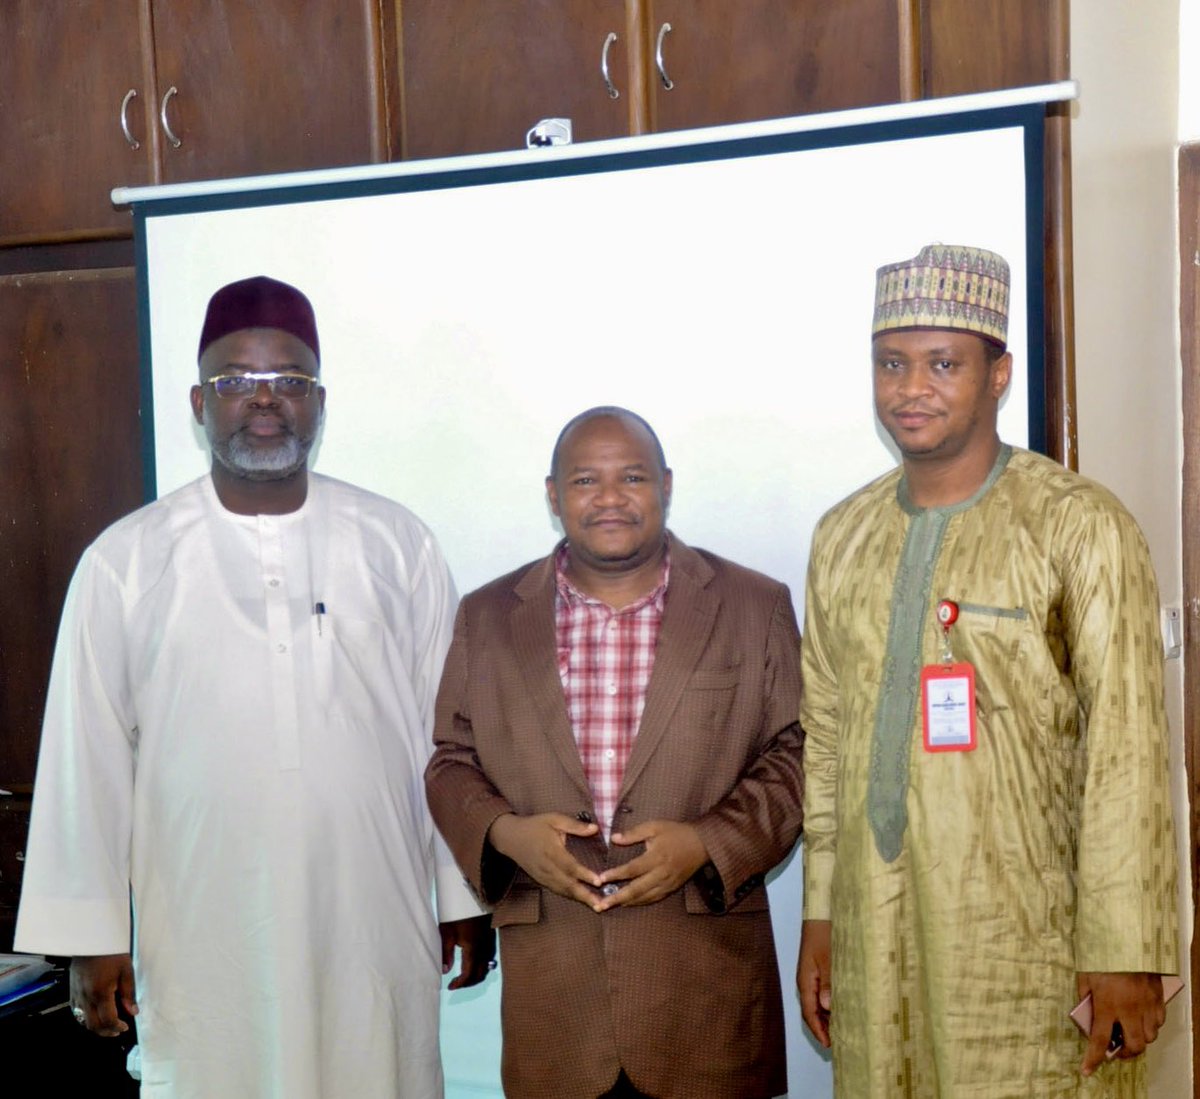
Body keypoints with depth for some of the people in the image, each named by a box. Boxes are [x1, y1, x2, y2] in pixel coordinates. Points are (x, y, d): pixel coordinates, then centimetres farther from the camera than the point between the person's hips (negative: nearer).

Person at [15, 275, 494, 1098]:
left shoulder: (398, 544, 1)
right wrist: (91, 935, 2)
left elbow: (446, 730, 4)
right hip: (204, 933, -1)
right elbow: (88, 755, 1)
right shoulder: (125, 563, -3)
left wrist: (467, 898, 7)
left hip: (375, 926, 1)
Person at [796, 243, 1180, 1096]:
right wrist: (819, 916, 11)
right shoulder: (842, 537, 9)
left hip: (1028, 941, -4)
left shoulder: (1080, 527, -7)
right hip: (875, 940, 4)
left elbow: (1125, 754, -10)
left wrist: (1124, 955, -13)